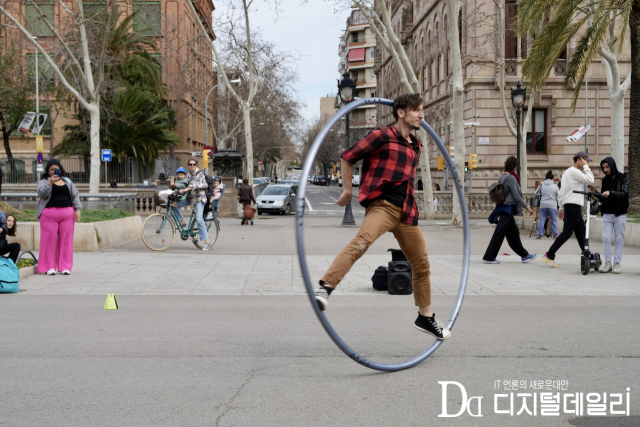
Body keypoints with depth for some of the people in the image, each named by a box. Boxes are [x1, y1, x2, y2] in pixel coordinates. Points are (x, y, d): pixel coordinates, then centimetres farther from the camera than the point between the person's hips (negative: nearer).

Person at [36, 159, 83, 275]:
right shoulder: (44, 181, 8)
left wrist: (78, 209, 2)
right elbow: (42, 193, -10)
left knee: (66, 240, 1)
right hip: (49, 214, -2)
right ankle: (49, 267, 3)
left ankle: (65, 267, 6)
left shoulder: (68, 182, 18)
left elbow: (75, 196, 15)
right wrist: (50, 183, -22)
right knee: (49, 240, -4)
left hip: (67, 213, 3)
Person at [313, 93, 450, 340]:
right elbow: (347, 158, 2)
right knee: (362, 241, -35)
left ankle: (426, 318, 27)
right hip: (382, 205, -7)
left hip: (406, 212, 7)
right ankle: (325, 288, -43)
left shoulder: (416, 147, 21)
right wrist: (347, 191, 5)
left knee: (422, 264, 12)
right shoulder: (382, 136, -1)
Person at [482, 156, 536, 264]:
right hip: (508, 209, -10)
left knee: (514, 233, 15)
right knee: (499, 234, -5)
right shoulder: (511, 178, -16)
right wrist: (527, 207, -11)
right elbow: (516, 195, -17)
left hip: (503, 208, 10)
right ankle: (488, 257, -3)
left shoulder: (502, 177, 10)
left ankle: (524, 255, 23)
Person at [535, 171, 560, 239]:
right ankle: (555, 234, 8)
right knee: (553, 221, 7)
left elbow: (536, 193, 10)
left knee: (542, 220, 4)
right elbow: (558, 196, 2)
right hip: (552, 205, -1)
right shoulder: (555, 186, 0)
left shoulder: (541, 185, 3)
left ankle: (540, 234, 2)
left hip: (543, 205, 1)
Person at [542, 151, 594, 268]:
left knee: (581, 230, 13)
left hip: (569, 205, 11)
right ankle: (549, 256, -10)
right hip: (573, 205, -11)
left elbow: (561, 192, 20)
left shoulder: (567, 172, 20)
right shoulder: (574, 171, -11)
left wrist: (561, 207, 20)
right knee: (567, 232, -9)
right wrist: (585, 167, -6)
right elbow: (590, 180, -17)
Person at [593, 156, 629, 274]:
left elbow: (625, 194, -16)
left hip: (620, 214, -4)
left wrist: (611, 193, -30)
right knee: (606, 239, -2)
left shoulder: (623, 178, -2)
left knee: (619, 239, 1)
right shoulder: (605, 180, 12)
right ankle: (607, 263, 4)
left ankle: (617, 263, 6)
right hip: (607, 214, 4)